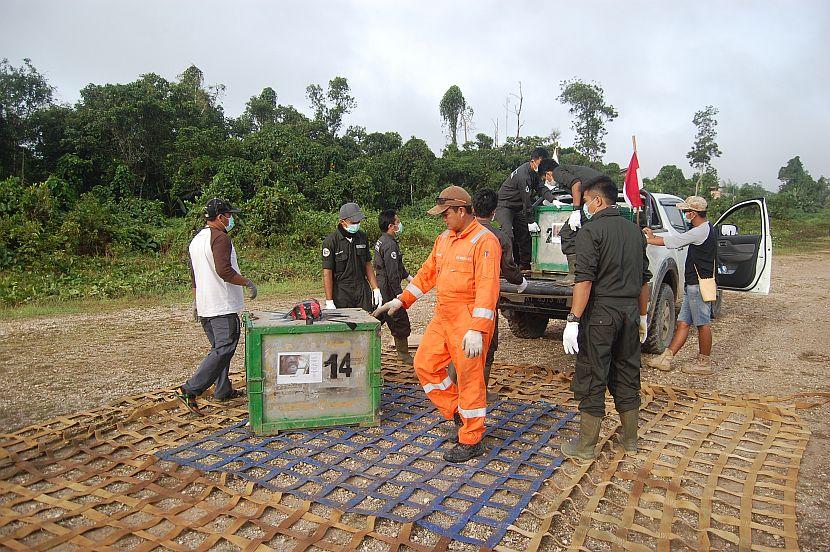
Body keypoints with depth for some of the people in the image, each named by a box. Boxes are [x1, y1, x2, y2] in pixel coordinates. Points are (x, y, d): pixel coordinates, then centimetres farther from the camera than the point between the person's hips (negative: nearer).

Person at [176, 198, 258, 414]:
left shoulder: (196, 240, 17)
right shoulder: (220, 238, -14)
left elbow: (194, 274, 22)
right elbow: (224, 271, -24)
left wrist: (196, 301, 28)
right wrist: (248, 283, -12)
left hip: (205, 306, 10)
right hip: (223, 307, -10)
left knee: (219, 347, 18)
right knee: (223, 350, -8)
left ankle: (223, 390, 24)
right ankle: (189, 390, -11)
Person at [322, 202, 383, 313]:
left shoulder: (362, 237, 8)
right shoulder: (331, 241, -9)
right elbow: (327, 273, -9)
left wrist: (376, 289, 9)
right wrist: (329, 301, -12)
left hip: (363, 292, 5)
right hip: (341, 294, -4)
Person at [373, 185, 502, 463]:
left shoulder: (484, 241, -15)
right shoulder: (444, 239, 13)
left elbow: (487, 287, -22)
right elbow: (427, 273, 21)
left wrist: (477, 330, -28)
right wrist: (401, 300, 18)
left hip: (470, 321, -9)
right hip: (443, 317, 9)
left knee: (469, 378, 1)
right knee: (425, 364, 12)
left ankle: (471, 442, 16)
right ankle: (457, 413, 29)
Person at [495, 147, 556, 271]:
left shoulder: (534, 172, 4)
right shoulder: (523, 175, -27)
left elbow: (541, 188, 2)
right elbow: (527, 200, -24)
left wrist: (553, 200, -17)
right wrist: (531, 222, -18)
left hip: (517, 207, 10)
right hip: (504, 206, -10)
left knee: (524, 235, 9)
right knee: (508, 235, -23)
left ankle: (525, 265, 17)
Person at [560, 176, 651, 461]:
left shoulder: (591, 231, -11)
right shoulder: (634, 230, 12)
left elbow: (585, 279, -18)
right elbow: (644, 279, 16)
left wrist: (573, 319, -17)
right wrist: (642, 315, 24)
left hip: (601, 313, -7)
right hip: (630, 311, 7)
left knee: (591, 380, 2)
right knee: (626, 376, 17)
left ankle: (587, 444, 10)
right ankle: (630, 438, 28)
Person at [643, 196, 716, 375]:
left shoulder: (701, 231, -16)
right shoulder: (704, 229, 16)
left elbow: (672, 241, -14)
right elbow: (678, 241, 19)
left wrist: (648, 239, -5)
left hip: (700, 285, -10)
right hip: (693, 285, 10)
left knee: (702, 324, 0)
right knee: (683, 323, 9)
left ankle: (704, 363, 10)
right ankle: (666, 359, 12)